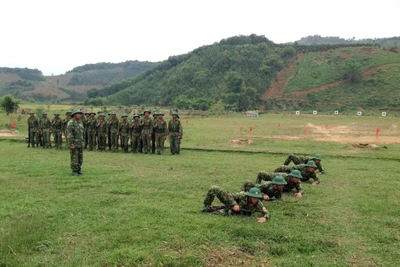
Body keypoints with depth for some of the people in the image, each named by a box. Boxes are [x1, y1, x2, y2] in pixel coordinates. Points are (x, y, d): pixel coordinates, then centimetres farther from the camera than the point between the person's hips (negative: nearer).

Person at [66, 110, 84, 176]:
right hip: (74, 143, -8)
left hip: (80, 143, 8)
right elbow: (69, 135, -18)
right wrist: (71, 145, -22)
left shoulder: (80, 122, 11)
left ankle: (79, 170, 19)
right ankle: (74, 172, 4)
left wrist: (83, 143, 16)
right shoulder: (71, 123, -14)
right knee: (74, 158, -3)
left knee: (80, 157, 10)